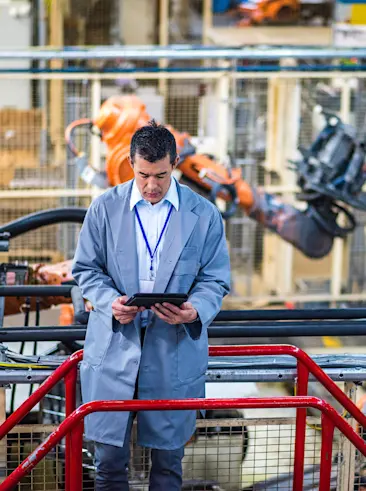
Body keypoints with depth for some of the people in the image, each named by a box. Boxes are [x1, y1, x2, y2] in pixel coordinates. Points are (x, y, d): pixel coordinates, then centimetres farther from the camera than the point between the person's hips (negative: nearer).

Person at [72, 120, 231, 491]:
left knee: (168, 457, 12)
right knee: (109, 455, 3)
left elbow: (216, 279, 2)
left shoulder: (204, 215, -1)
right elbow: (85, 268, 6)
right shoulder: (105, 208, 1)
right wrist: (109, 301, -14)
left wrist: (195, 311, -19)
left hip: (176, 351, 0)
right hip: (113, 347, 0)